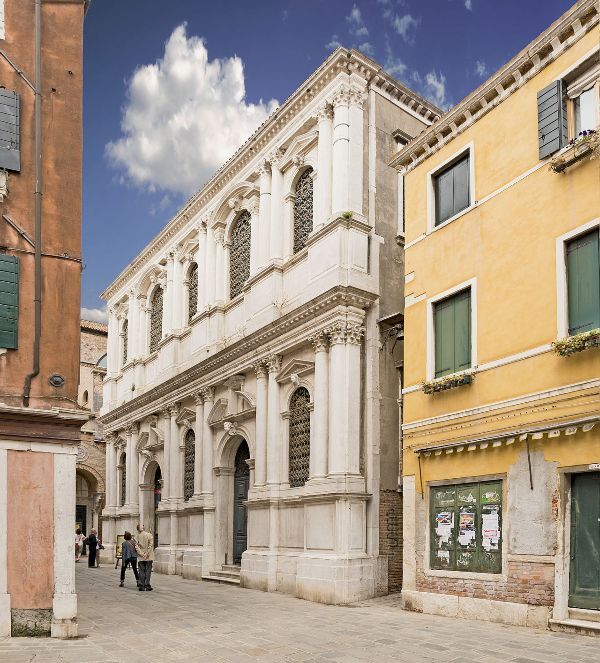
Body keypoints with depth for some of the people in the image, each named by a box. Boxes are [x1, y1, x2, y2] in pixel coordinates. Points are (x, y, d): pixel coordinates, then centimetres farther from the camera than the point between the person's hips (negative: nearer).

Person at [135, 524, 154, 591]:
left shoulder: (138, 536, 2)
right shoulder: (149, 535, -3)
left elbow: (136, 546, -5)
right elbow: (151, 545, -11)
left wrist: (141, 554, -8)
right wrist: (147, 554, -10)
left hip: (141, 558, 1)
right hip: (149, 557, -1)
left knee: (141, 571, 6)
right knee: (148, 571, 3)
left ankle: (142, 586, 5)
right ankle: (147, 586, -1)